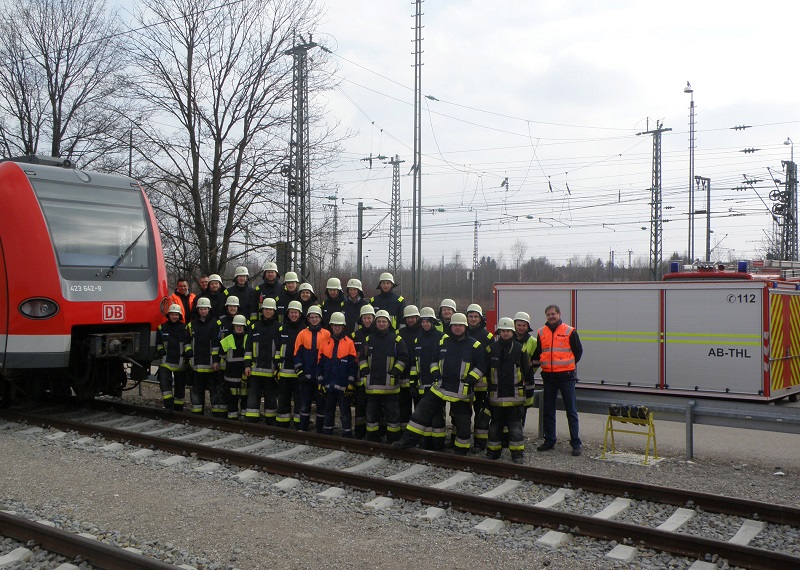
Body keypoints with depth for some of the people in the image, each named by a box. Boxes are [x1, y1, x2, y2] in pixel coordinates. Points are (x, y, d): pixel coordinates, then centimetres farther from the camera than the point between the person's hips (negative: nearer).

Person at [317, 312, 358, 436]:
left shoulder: (349, 343, -3)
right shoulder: (326, 343, 8)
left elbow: (353, 365, -6)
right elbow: (320, 364, 9)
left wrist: (351, 384, -10)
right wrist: (320, 383, 5)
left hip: (343, 386, -4)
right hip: (328, 385, 4)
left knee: (345, 412, 1)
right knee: (328, 411, 14)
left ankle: (347, 435, 7)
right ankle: (327, 434, 24)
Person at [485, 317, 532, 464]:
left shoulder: (520, 349, 1)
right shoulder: (491, 349, 3)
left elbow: (526, 371, 8)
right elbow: (486, 370, 8)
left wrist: (521, 383, 8)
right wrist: (490, 386, 7)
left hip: (515, 395, -1)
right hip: (496, 394, 2)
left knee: (515, 425, 0)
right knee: (495, 424, 11)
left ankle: (518, 453, 7)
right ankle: (493, 451, 21)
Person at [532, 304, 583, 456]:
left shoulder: (570, 331, -3)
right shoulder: (541, 332, 8)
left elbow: (578, 352, 6)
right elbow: (537, 355, 18)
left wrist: (568, 364, 7)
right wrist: (537, 364, 5)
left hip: (566, 376, -4)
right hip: (548, 377, 4)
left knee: (571, 411, 0)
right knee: (548, 411, 10)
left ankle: (575, 443, 5)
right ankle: (549, 441, 20)